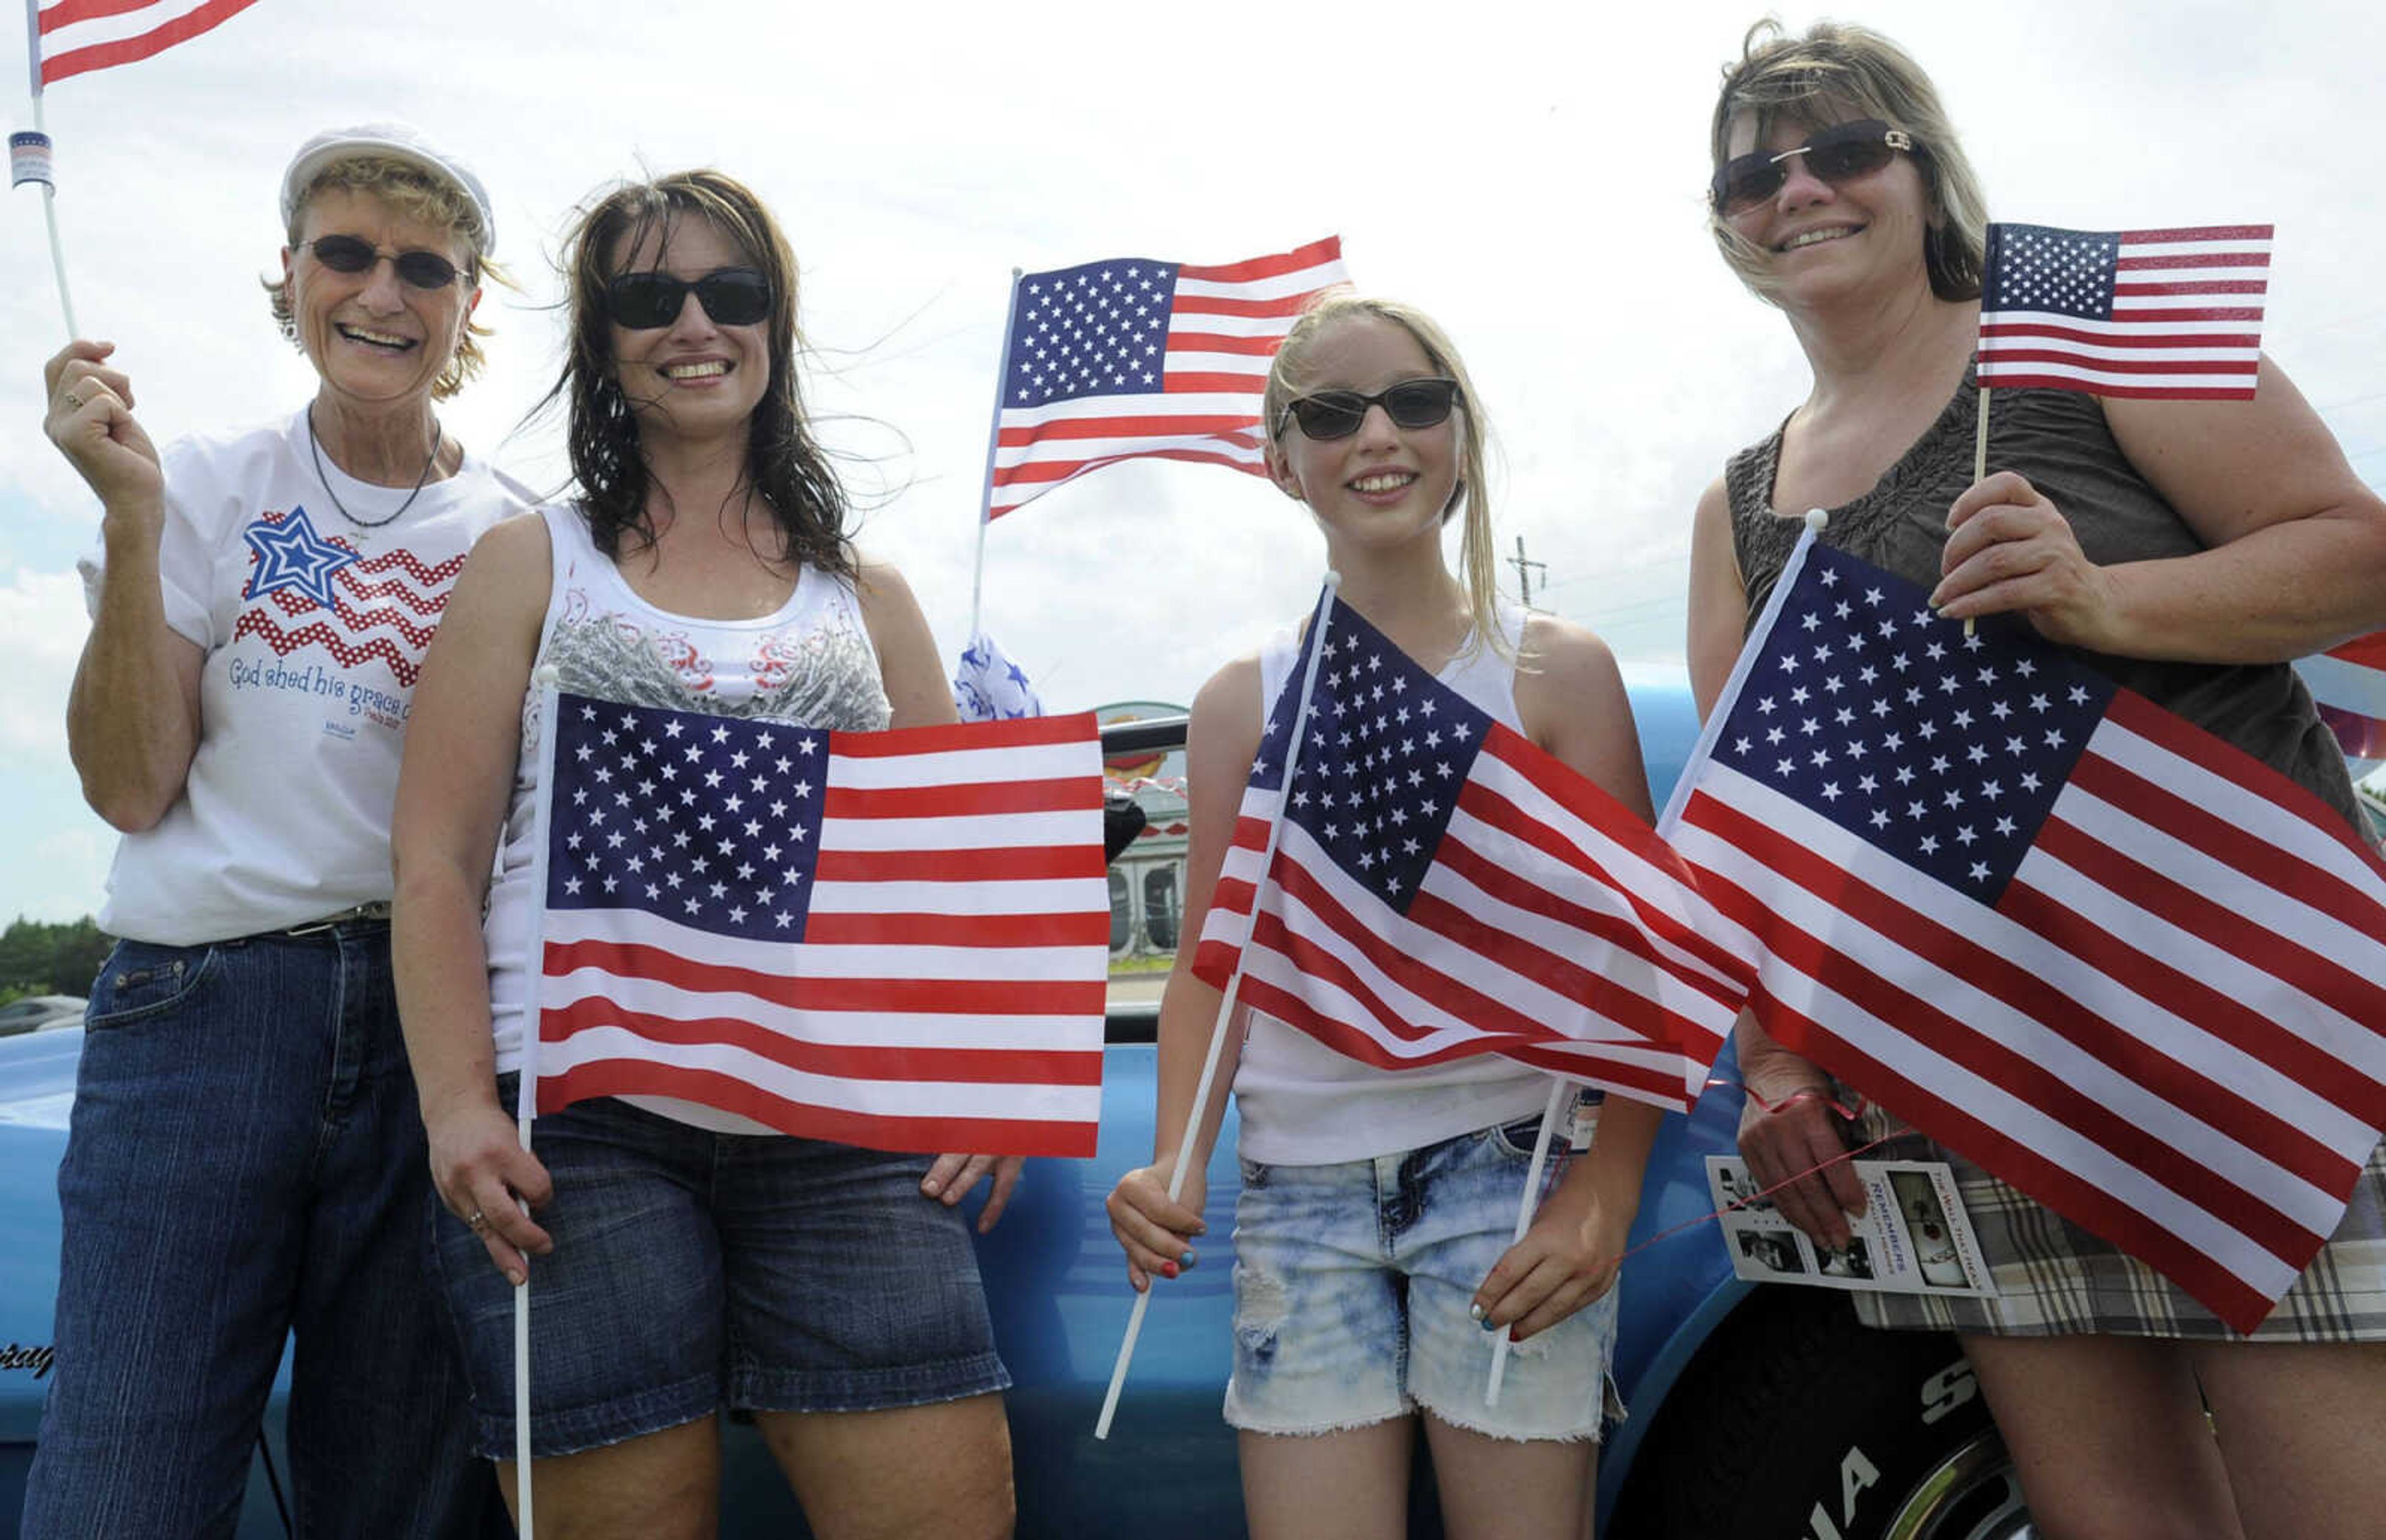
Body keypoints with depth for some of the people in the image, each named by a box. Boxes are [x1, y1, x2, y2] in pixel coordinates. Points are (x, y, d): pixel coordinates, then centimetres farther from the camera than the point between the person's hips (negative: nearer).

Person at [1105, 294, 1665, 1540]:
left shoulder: (1554, 669, 3)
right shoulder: (1242, 703, 10)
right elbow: (1209, 963, 10)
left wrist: (1609, 1188, -11)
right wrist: (1174, 1165, -5)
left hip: (1505, 1164, -2)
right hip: (1299, 1190, 2)